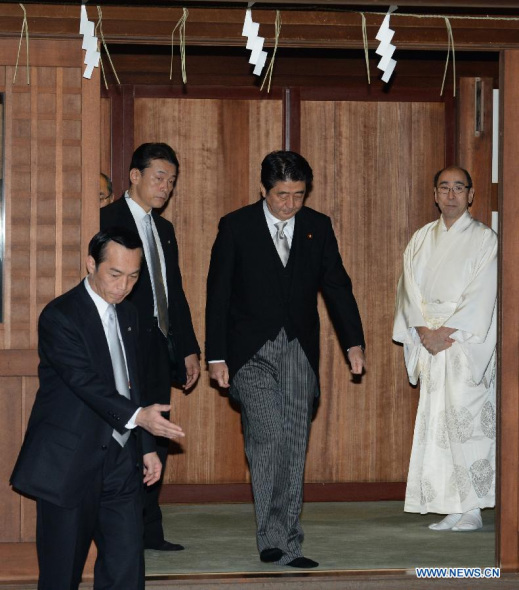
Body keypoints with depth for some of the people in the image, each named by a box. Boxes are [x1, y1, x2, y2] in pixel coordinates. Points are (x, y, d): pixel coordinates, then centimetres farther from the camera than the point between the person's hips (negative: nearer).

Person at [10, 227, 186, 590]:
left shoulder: (128, 315, 14)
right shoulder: (59, 316, -12)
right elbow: (86, 382, -23)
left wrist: (147, 447, 18)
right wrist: (138, 416, -35)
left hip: (121, 464, 7)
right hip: (70, 463, -6)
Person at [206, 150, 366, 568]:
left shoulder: (318, 227, 6)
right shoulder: (237, 227, -2)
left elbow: (337, 286, 8)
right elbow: (218, 294, 0)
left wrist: (354, 342, -2)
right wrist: (216, 356, -4)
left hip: (299, 352, 3)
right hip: (251, 353, -3)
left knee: (294, 446, 3)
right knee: (269, 436, -15)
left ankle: (284, 543, 10)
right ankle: (275, 539, -6)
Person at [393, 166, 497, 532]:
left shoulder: (484, 239, 1)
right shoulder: (422, 239, 14)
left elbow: (481, 295, -8)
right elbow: (410, 289, 7)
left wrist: (446, 332, -14)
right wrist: (425, 330, -8)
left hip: (467, 341, -4)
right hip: (430, 345, 5)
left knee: (466, 418, -12)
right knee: (435, 421, 0)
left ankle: (472, 510, -9)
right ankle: (453, 511, 4)